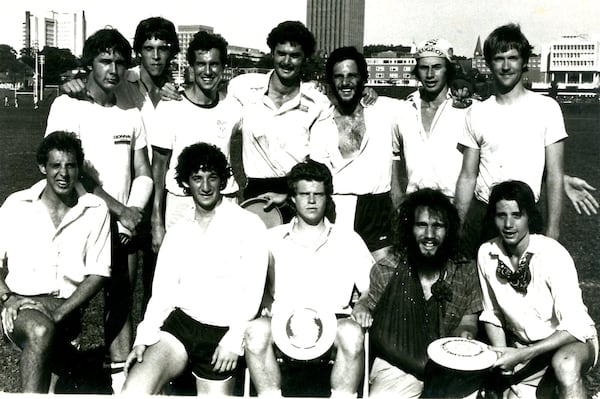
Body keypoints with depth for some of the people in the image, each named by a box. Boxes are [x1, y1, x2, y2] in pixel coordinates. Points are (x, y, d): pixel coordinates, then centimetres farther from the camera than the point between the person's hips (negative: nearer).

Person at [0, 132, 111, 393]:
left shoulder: (96, 211, 0)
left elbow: (98, 274, -1)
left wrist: (58, 314, -12)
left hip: (67, 306, 0)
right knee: (40, 331, -34)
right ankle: (60, 352, -12)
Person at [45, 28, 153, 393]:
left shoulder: (131, 115, 9)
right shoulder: (68, 106, -5)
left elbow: (143, 174, 10)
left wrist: (135, 211, -8)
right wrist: (120, 209, -14)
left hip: (122, 228, 4)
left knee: (122, 303, 6)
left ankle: (122, 382, 15)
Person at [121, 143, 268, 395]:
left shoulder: (248, 225, 1)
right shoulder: (177, 232, 16)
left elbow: (252, 290, -5)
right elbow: (163, 291, 9)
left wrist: (233, 339, -14)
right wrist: (144, 338, -4)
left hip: (222, 331, -3)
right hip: (179, 322, 3)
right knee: (134, 390, -19)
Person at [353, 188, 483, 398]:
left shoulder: (465, 271, 2)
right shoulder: (385, 270, -2)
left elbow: (469, 322, 8)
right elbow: (367, 303, 11)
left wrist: (465, 333, -13)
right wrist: (361, 309, -11)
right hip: (397, 366, -2)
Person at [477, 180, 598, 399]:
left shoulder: (553, 255, -23)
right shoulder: (486, 254, -9)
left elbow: (574, 327, -25)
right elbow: (491, 313, 4)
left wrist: (521, 355, -29)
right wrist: (501, 354, -11)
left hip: (573, 341, -5)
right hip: (522, 346, 5)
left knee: (565, 364, -37)